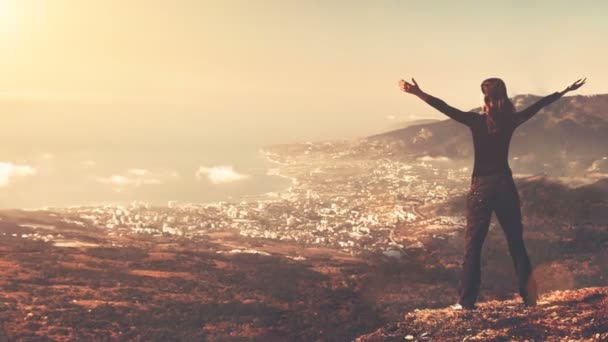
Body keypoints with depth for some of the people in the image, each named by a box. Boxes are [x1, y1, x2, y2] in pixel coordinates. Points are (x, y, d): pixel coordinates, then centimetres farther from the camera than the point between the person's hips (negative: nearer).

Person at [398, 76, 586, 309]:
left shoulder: (477, 121, -9)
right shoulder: (511, 121, 1)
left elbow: (444, 108, -11)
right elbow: (538, 105, 14)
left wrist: (418, 93, -7)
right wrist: (565, 91, 27)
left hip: (481, 186, -3)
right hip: (505, 185, 3)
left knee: (473, 245, 2)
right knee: (516, 242, 12)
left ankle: (467, 301, 1)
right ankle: (528, 296, 11)